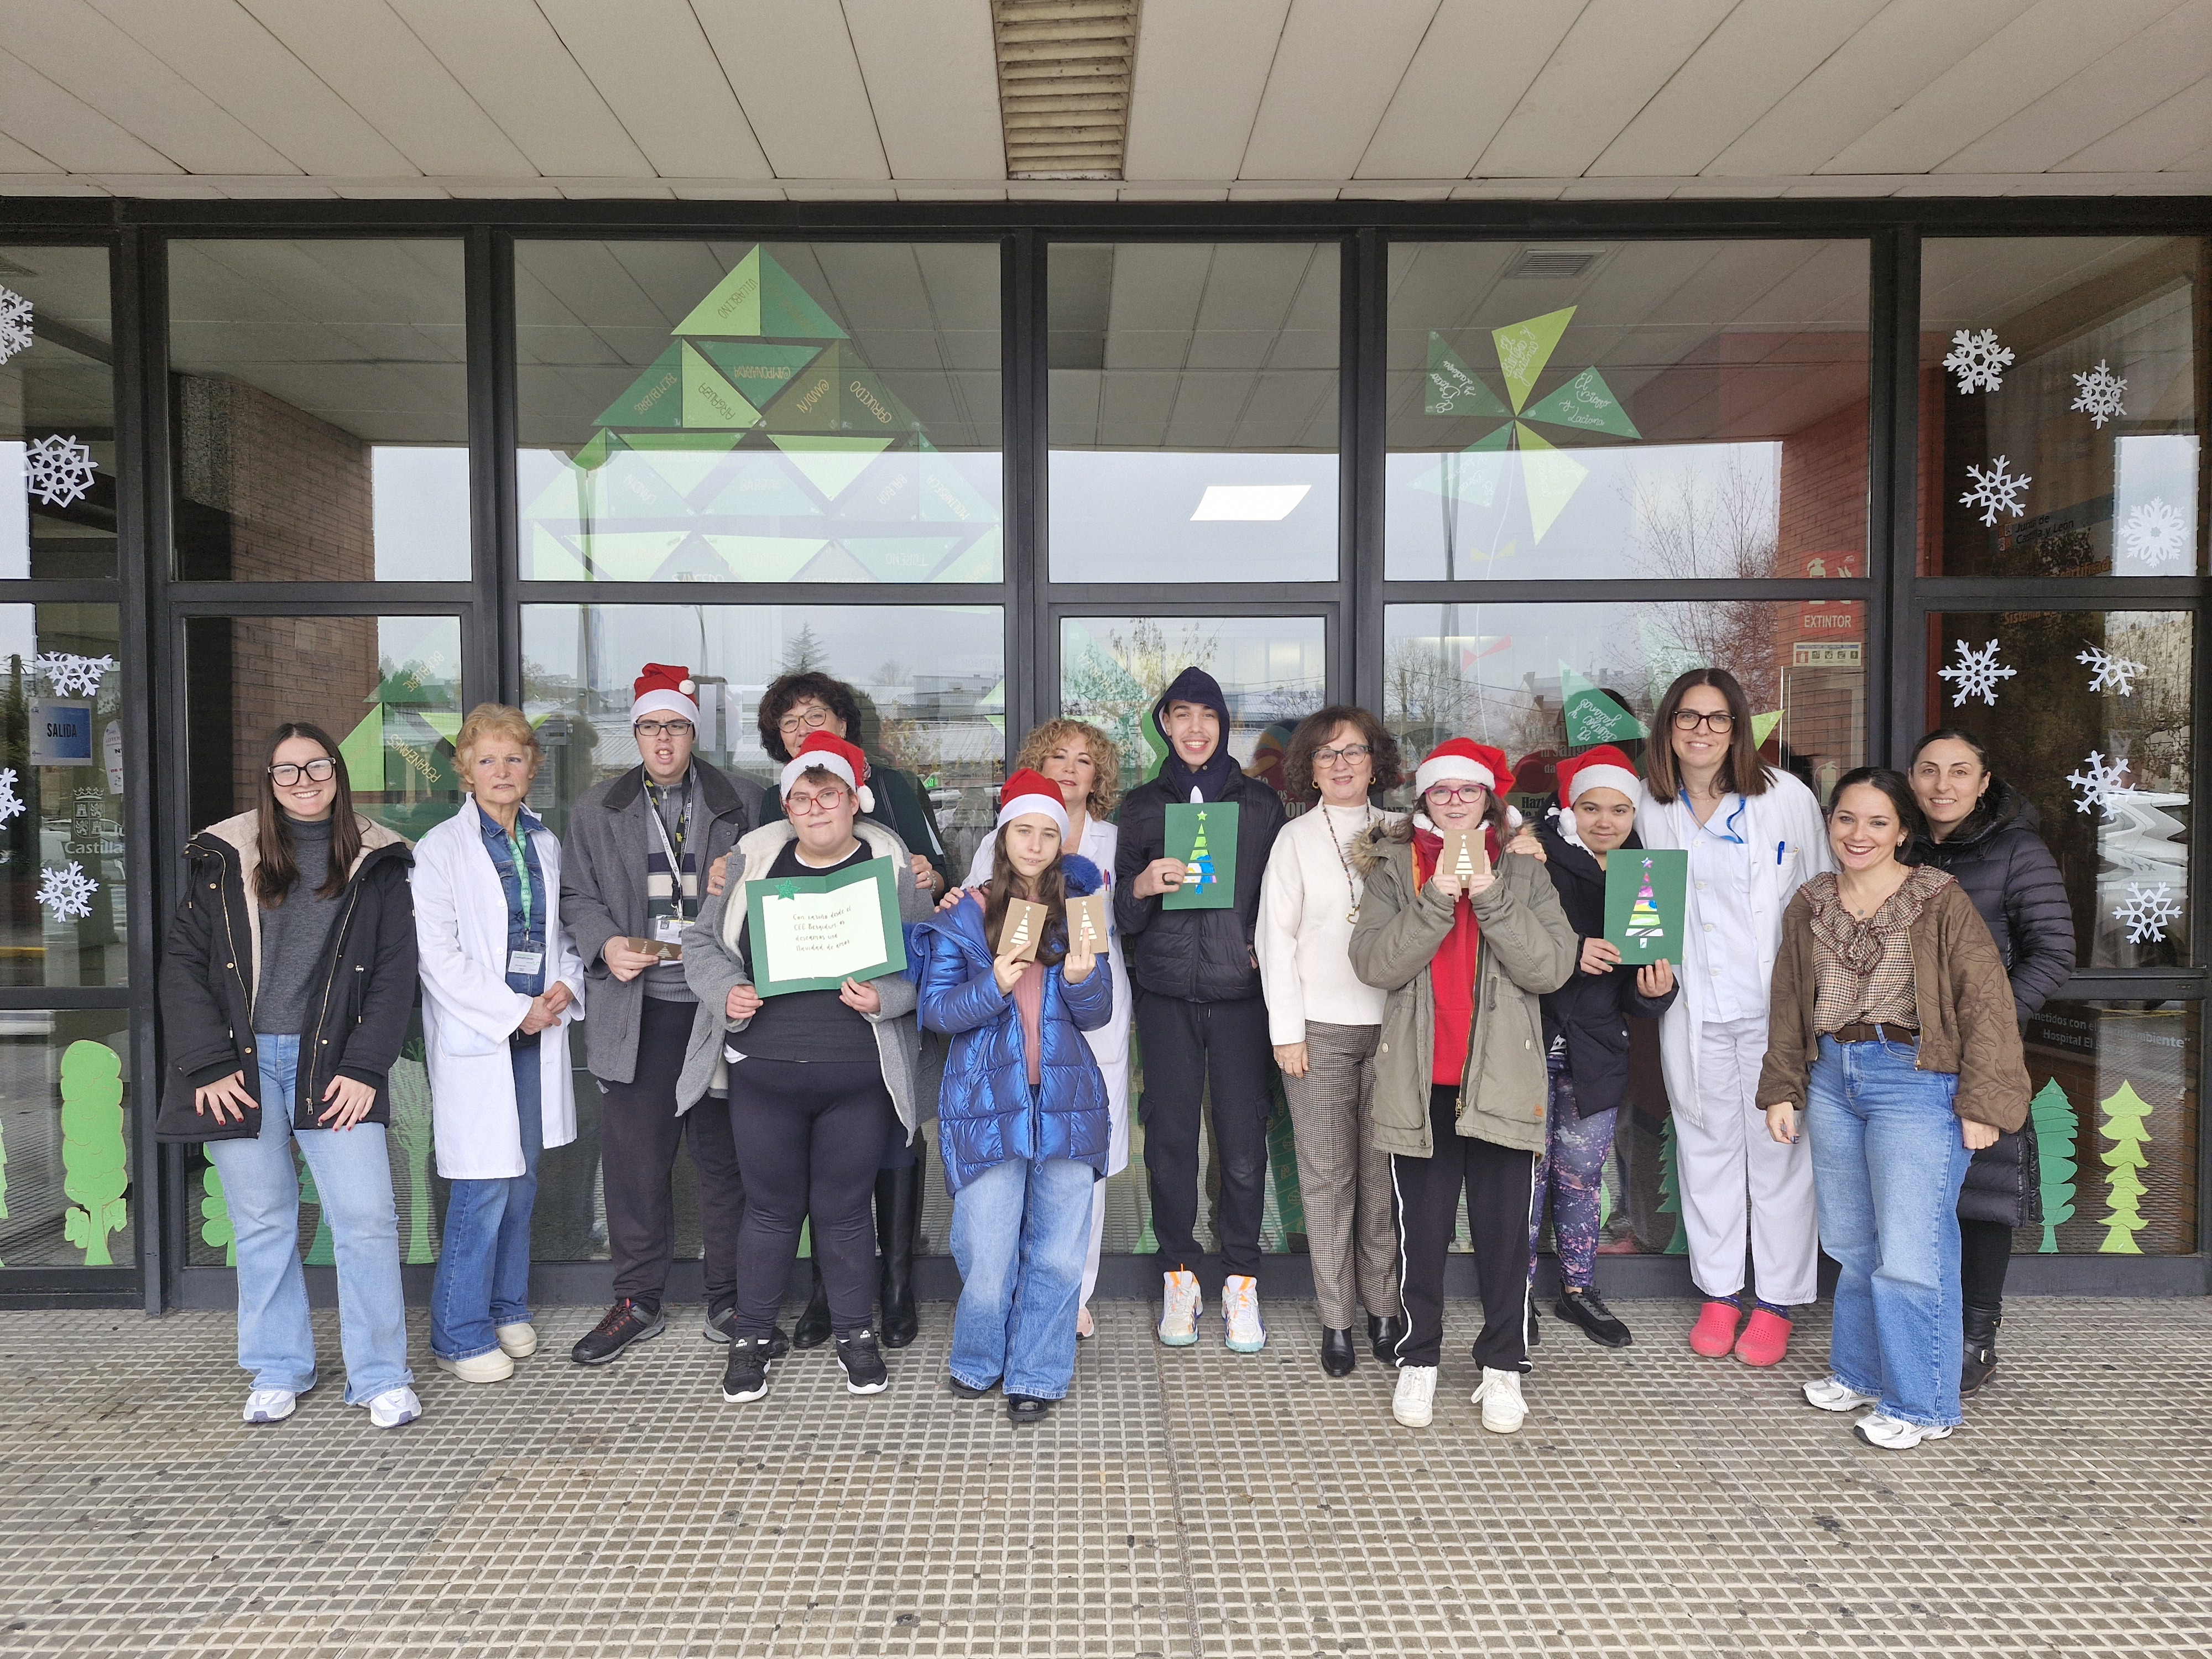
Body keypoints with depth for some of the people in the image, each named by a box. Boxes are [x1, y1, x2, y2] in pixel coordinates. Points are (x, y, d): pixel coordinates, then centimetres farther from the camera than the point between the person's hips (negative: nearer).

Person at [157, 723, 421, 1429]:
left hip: (334, 1064, -1)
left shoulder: (376, 861, 4)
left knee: (366, 1214, -6)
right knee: (262, 1221, 9)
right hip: (242, 1063, 1)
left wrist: (364, 1067, -7)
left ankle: (381, 1376, 7)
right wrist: (208, 1066, -6)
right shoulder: (223, 857, 5)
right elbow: (183, 963, 3)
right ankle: (278, 1372, 25)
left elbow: (395, 972, 2)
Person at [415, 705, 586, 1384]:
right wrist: (516, 1012, -13)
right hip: (475, 1036, -5)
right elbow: (438, 956, -11)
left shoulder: (546, 845, 12)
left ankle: (507, 1308, 27)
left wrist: (565, 986, -2)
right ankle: (460, 1333, 9)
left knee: (522, 1178, 11)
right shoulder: (441, 849, -5)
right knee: (484, 1187, -6)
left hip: (538, 1031, 5)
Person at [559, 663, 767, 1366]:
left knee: (726, 1156, 6)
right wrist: (605, 944, -5)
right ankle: (637, 1301, 22)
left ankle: (729, 1301, 20)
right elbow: (578, 895, 13)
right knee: (634, 1161, 6)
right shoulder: (596, 808, 12)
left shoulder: (742, 801, 6)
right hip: (637, 1007, 1)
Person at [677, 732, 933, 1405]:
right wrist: (726, 992, -9)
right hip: (763, 1071, 1)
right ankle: (751, 1336, 30)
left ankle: (856, 1333, 29)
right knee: (771, 1205, 11)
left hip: (859, 1077, -1)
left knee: (845, 1208, 10)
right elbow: (701, 940, 9)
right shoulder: (752, 858, 4)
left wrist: (885, 998, -16)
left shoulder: (891, 864, 1)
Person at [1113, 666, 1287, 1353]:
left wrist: (1263, 946, -6)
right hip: (1166, 991, 1)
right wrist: (1142, 887, -12)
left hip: (1239, 988, -1)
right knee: (1170, 1135, 2)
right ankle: (1178, 1276, 17)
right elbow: (1122, 915, 9)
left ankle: (1242, 1282, 12)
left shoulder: (1261, 802, 9)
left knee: (1243, 1136, -3)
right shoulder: (1142, 805, 10)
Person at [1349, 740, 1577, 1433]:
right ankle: (1418, 1360, 25)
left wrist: (1490, 894, -15)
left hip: (1502, 1080, 0)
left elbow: (1553, 966, -8)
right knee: (1421, 1230, 9)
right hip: (1419, 1082, 0)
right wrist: (1438, 897, -18)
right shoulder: (1395, 870, 5)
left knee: (1504, 1231, 7)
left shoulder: (1524, 872, 7)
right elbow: (1374, 962, -10)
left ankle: (1502, 1367, 23)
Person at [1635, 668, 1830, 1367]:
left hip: (1776, 1006, -2)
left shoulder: (1786, 797, -4)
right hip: (1692, 1009, 2)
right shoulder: (1652, 807, 2)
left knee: (1778, 1147, 5)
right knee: (1706, 1146, 11)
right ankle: (1718, 1292, 26)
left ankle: (1777, 1302, 20)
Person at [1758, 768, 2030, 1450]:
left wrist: (1982, 1105, -12)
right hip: (1832, 1078, 5)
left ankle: (1920, 1404, 12)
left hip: (1915, 1080, -5)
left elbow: (1987, 1003, -8)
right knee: (1851, 1242, 14)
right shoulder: (1810, 905, 9)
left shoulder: (1941, 902, -6)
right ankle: (1860, 1373, 32)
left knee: (1910, 1252, -3)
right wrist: (1781, 1090, 12)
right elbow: (1789, 1004, 14)